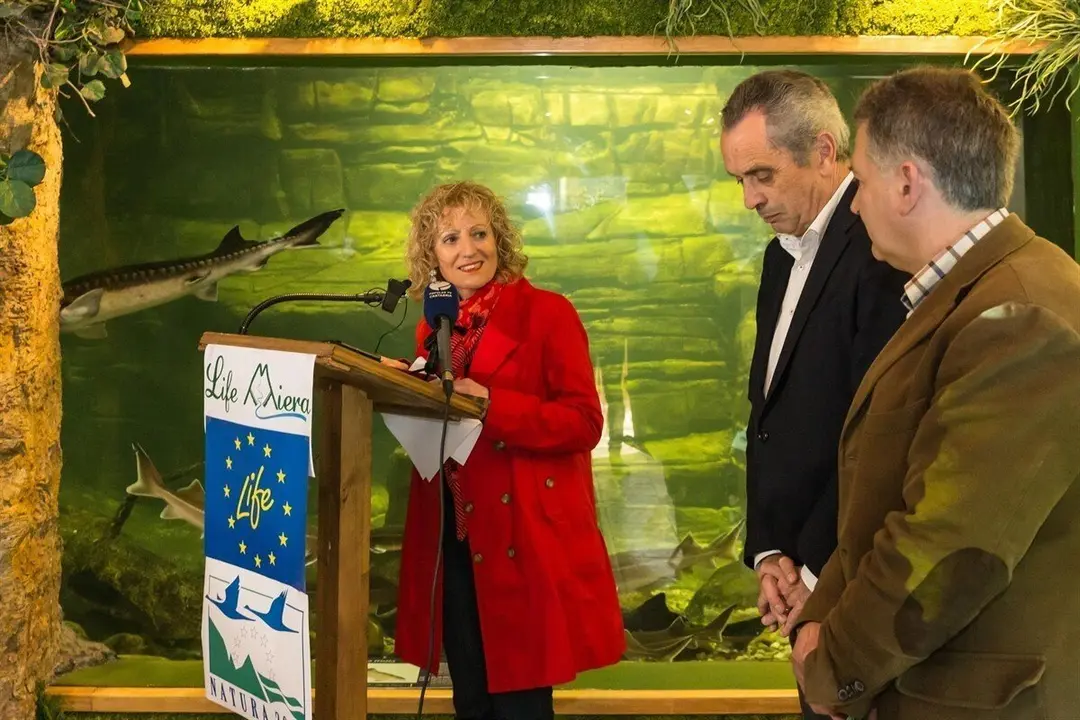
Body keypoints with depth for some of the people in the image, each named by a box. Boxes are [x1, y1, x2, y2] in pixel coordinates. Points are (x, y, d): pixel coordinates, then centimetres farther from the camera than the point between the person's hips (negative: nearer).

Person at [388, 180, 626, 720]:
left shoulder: (546, 313, -6)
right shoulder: (434, 326, 12)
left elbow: (584, 422, -13)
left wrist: (491, 406, -21)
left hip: (525, 537, -5)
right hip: (453, 536, 6)